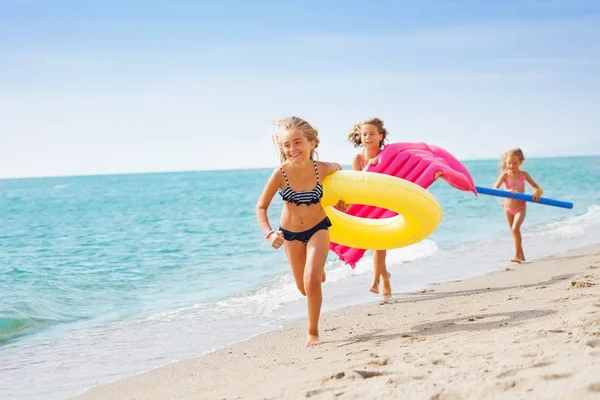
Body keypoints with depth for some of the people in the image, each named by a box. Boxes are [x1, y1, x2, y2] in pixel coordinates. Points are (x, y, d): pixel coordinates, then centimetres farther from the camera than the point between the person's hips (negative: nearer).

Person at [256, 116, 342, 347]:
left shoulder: (322, 169, -22)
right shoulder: (281, 174, -26)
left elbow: (337, 169, 5)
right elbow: (261, 207, -16)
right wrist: (269, 233, -29)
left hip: (318, 228, -1)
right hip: (290, 233, 1)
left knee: (312, 281, -16)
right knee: (304, 288, 14)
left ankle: (313, 332, 4)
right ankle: (318, 268, 52)